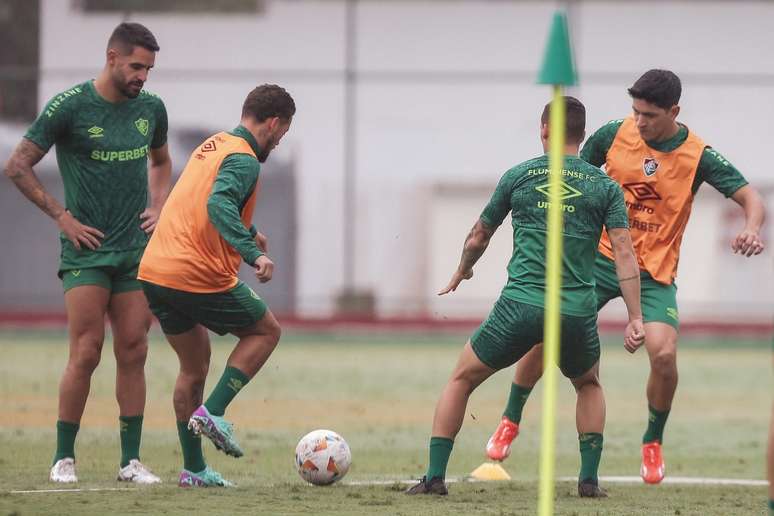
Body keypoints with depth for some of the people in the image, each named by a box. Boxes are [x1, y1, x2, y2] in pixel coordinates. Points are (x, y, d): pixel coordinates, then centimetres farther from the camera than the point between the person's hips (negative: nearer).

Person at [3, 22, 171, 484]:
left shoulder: (151, 108, 8)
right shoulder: (70, 106, -8)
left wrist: (157, 207, 11)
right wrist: (62, 215, -7)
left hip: (137, 251, 5)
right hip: (87, 251, -5)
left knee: (133, 353, 2)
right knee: (86, 354, -10)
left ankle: (131, 460, 6)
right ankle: (64, 458, 0)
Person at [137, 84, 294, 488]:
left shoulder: (212, 146, 18)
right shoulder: (244, 160, -10)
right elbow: (218, 204, -29)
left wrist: (247, 233, 47)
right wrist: (252, 253, -36)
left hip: (154, 273, 8)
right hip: (200, 278, -8)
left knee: (194, 367, 20)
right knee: (266, 331, 14)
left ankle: (193, 469, 19)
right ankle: (213, 412, -1)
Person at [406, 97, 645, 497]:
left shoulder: (519, 176, 9)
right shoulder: (605, 187, 8)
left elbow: (478, 238, 20)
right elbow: (624, 253, -2)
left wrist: (461, 272, 41)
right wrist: (635, 318, -2)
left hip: (520, 306, -1)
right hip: (577, 312, 1)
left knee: (461, 379, 17)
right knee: (589, 386, 30)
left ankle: (435, 476, 9)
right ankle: (589, 479, 17)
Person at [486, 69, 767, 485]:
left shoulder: (698, 156, -10)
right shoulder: (614, 134, -4)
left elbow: (750, 198, -9)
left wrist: (751, 230, -32)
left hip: (654, 273, -2)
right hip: (601, 258, 2)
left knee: (664, 354, -20)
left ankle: (653, 442, 7)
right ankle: (510, 420, 15)